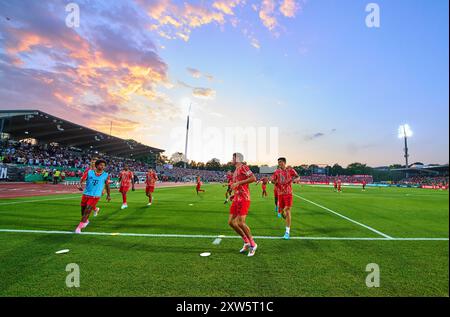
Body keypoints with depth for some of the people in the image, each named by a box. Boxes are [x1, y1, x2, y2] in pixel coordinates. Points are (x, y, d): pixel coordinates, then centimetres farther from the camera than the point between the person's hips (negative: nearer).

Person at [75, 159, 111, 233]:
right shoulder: (89, 172, -2)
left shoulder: (106, 175, -2)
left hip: (95, 196, -2)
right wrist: (80, 185, -21)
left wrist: (108, 195, 14)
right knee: (83, 209, 14)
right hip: (86, 194, 2)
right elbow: (82, 179, 1)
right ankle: (86, 221, 44)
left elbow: (107, 185, 9)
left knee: (87, 210, -12)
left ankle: (79, 227, -1)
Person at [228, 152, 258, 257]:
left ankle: (252, 244, 7)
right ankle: (246, 242, 18)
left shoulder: (243, 167, -6)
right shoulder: (236, 171, 21)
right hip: (237, 199, 9)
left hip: (243, 199, -9)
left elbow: (253, 178, -20)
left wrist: (238, 183, -21)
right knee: (231, 222, 6)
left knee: (240, 223, -14)